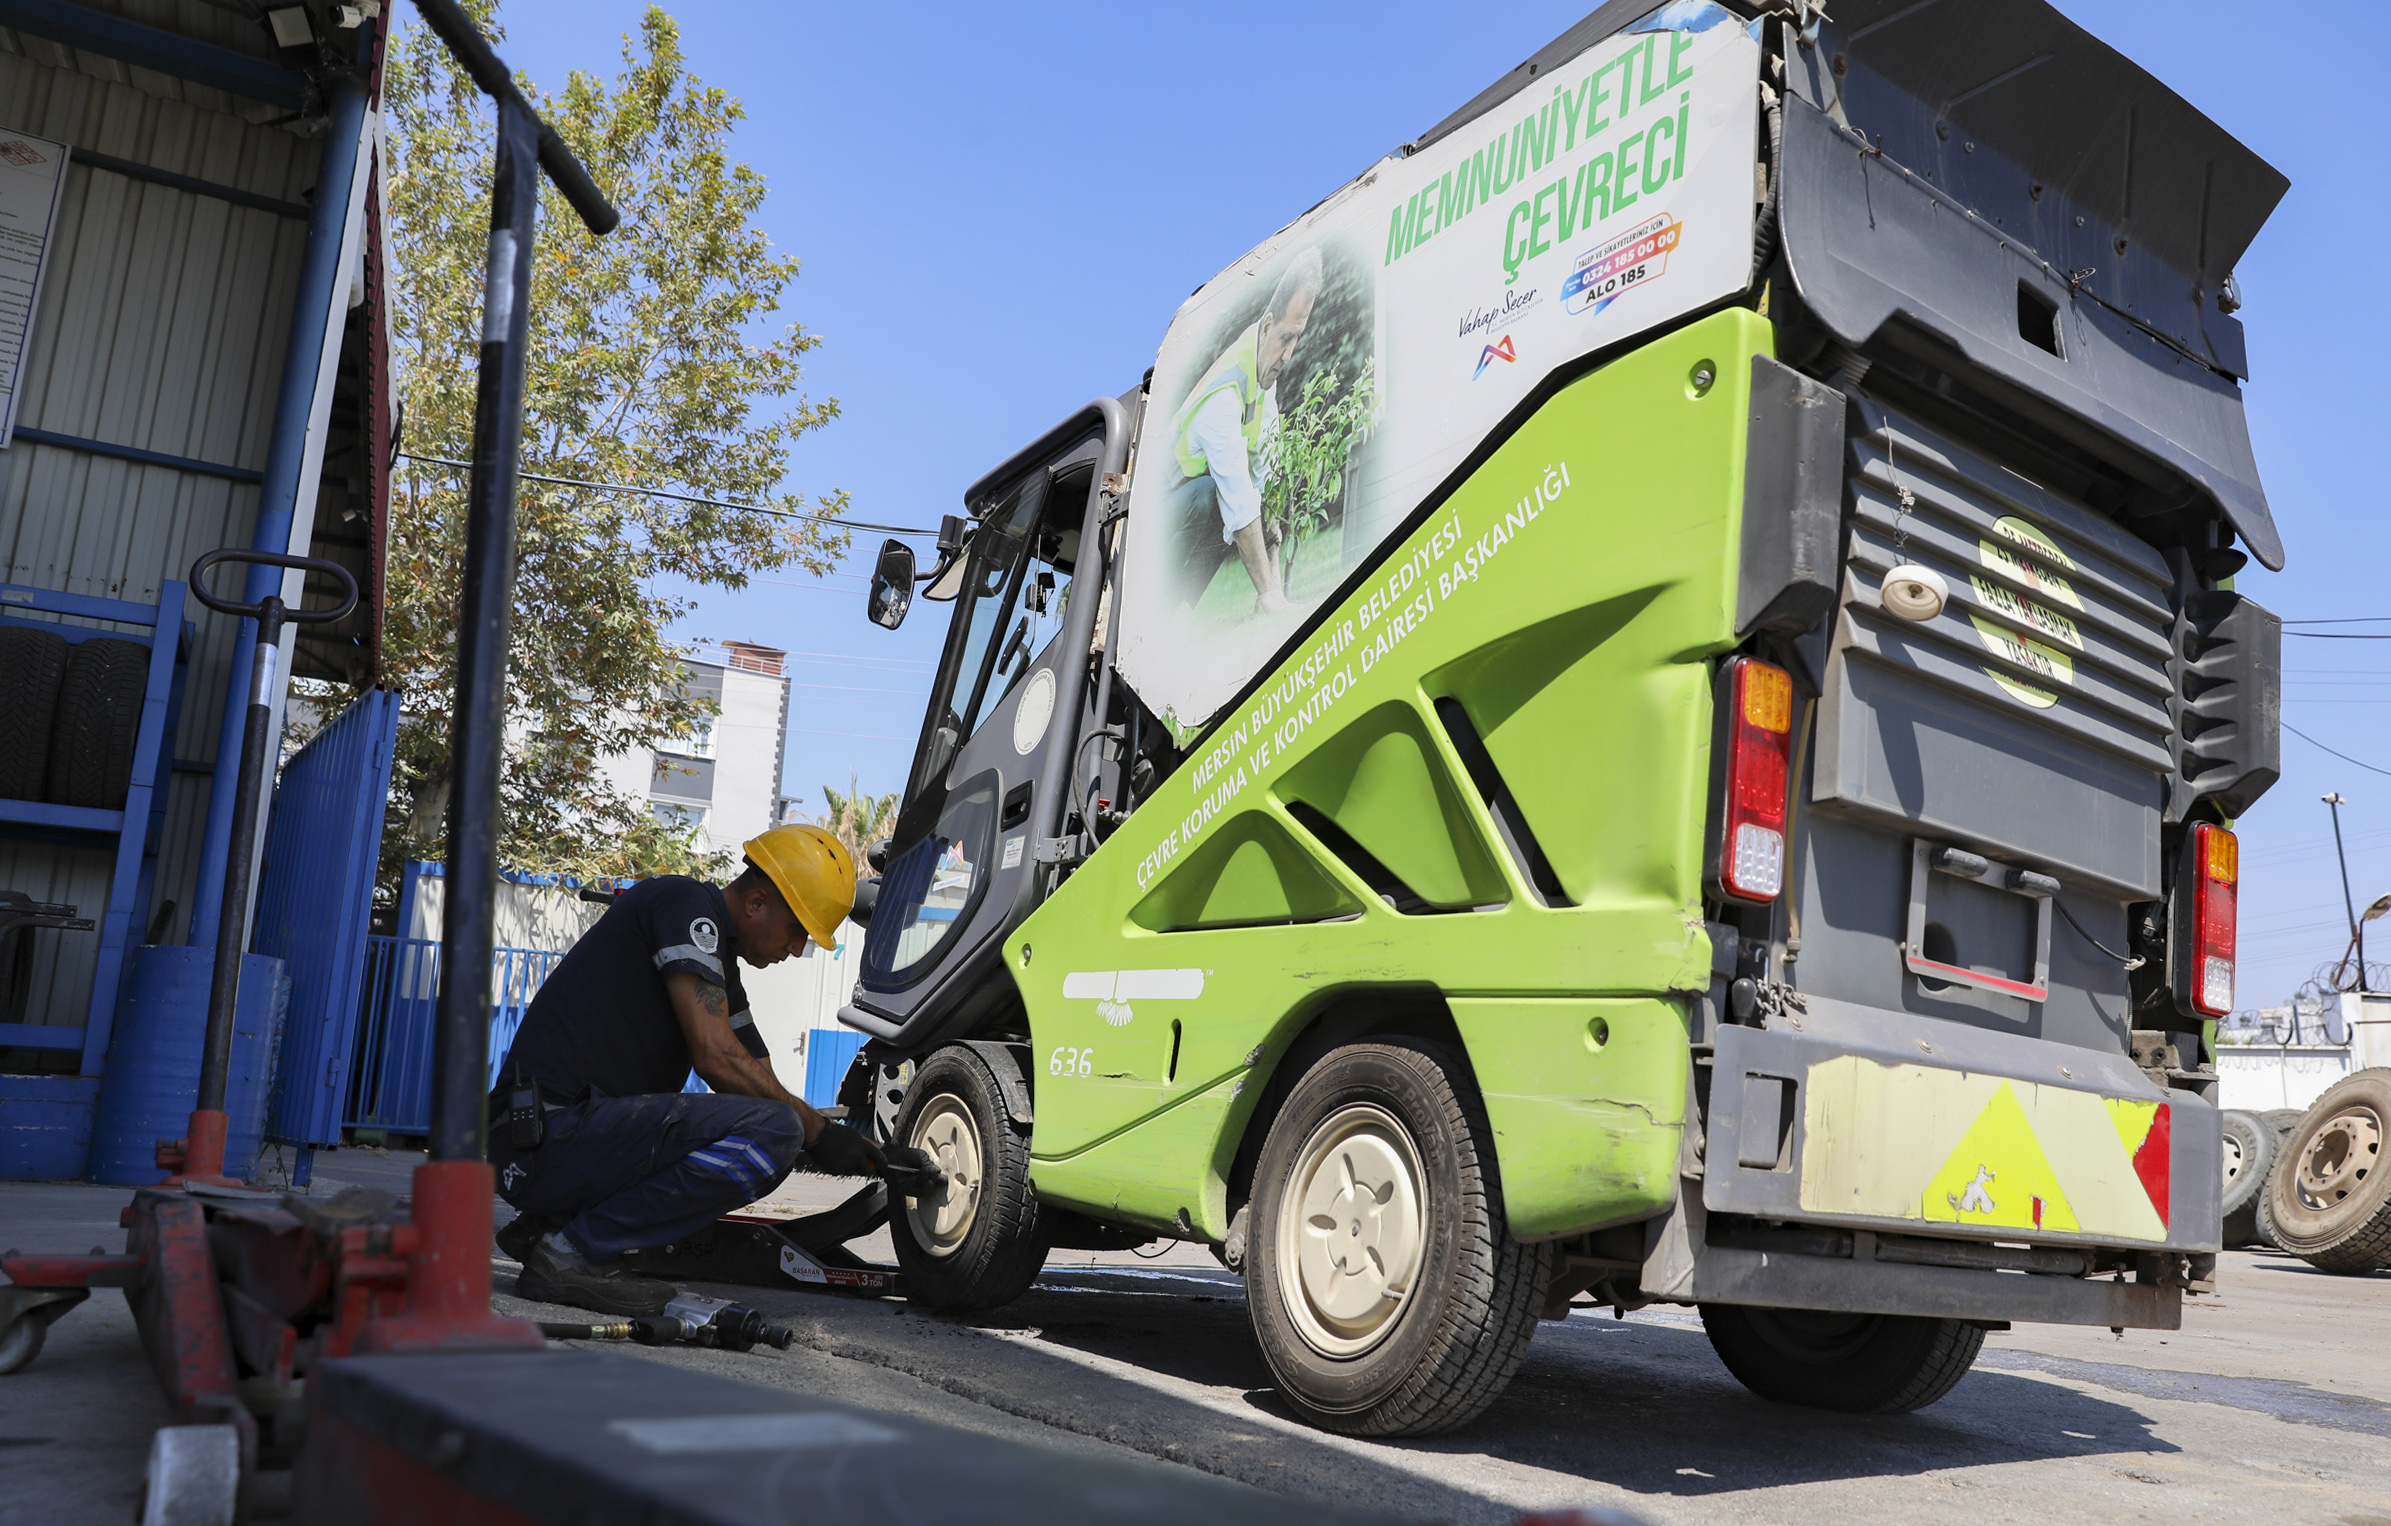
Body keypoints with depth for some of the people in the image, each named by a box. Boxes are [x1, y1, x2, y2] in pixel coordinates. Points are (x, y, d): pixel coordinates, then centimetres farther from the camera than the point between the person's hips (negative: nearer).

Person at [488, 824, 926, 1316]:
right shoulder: (685, 902, -9)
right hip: (549, 1133, -10)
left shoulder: (722, 969, 20)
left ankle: (551, 1222, 11)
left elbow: (758, 1075, 21)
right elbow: (716, 1056, -17)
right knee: (773, 1128, -20)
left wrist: (875, 1158, 13)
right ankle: (572, 1252, -12)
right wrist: (817, 1130, -8)